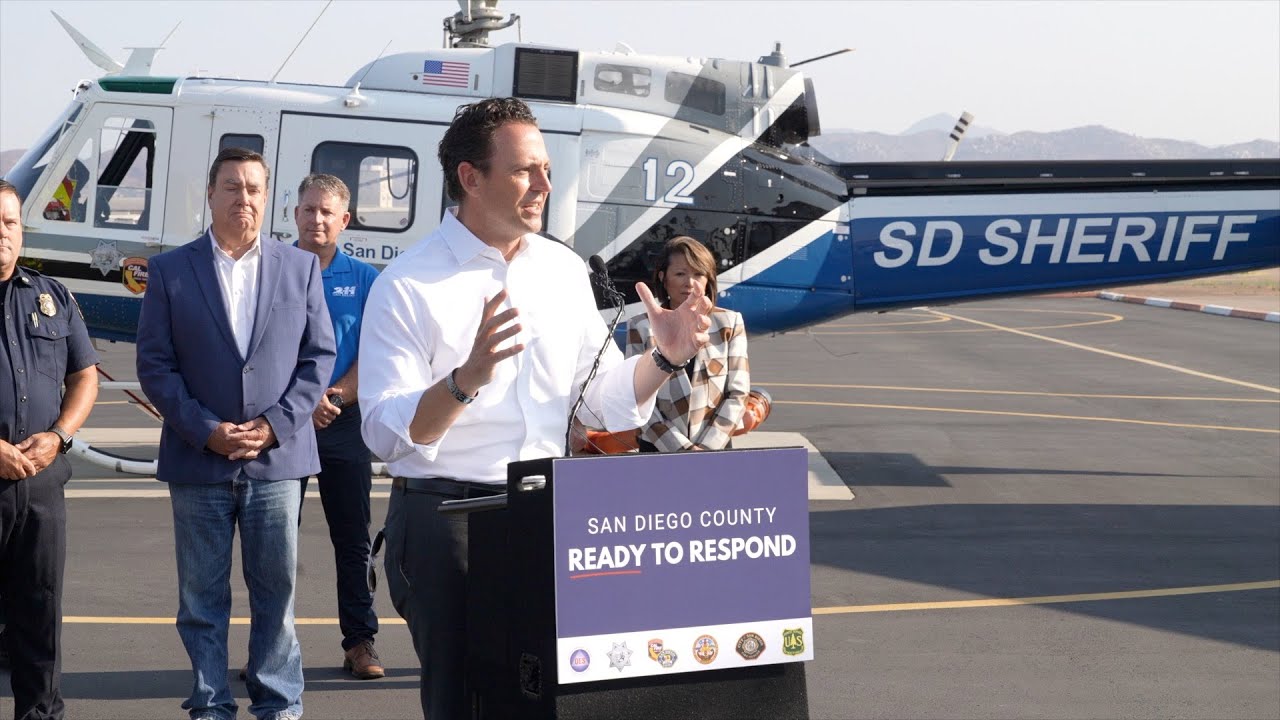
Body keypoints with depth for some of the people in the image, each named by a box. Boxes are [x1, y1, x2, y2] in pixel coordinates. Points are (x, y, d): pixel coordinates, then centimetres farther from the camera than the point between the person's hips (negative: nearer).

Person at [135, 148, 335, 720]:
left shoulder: (301, 268, 7)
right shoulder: (170, 270, 3)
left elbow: (319, 355, 5)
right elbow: (155, 364, 0)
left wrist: (275, 425, -7)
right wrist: (206, 431, -10)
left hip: (277, 458, 1)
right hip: (198, 461, 0)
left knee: (276, 590, 6)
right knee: (202, 598, 6)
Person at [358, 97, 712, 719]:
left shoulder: (565, 271, 11)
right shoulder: (408, 286, -7)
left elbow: (609, 400, 15)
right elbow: (386, 433, -15)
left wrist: (663, 359, -4)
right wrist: (467, 379, -31)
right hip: (446, 521, -5)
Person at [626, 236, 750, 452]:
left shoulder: (730, 323, 5)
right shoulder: (641, 328, 1)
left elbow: (737, 394, 2)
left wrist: (705, 448, -8)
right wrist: (682, 449, -12)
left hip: (717, 450, 1)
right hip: (658, 451, -1)